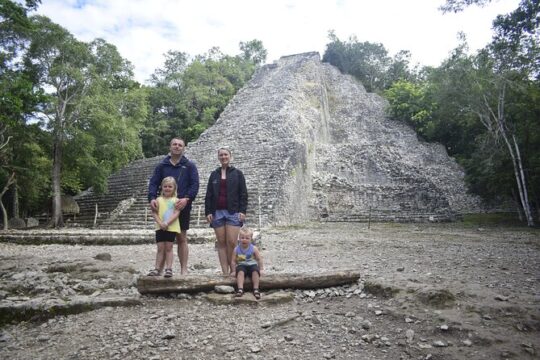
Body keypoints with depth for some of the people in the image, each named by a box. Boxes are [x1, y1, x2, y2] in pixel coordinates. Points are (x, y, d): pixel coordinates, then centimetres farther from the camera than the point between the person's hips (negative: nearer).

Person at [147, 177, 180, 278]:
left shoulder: (175, 200, 0)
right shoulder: (159, 200, 6)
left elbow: (176, 214, -9)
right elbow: (155, 213, 1)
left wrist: (167, 223, -19)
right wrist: (160, 223, -15)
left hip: (171, 228, -2)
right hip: (160, 228, 2)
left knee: (168, 248, 4)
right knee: (160, 248, 6)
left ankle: (169, 269, 8)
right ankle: (157, 269, 11)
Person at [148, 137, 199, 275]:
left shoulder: (190, 166, 6)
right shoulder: (161, 166, 10)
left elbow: (195, 184, -3)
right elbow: (153, 183, 4)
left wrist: (186, 199, -19)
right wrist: (152, 198, -15)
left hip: (182, 206, -1)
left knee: (182, 238, 4)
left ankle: (184, 270, 10)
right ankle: (161, 268, 14)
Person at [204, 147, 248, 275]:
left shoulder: (237, 173, 8)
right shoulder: (214, 174, 15)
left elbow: (243, 194, 3)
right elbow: (208, 195, 13)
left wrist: (242, 211, -7)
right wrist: (208, 212, 3)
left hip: (233, 212, -3)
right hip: (217, 212, 3)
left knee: (231, 242, -10)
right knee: (221, 243, 2)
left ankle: (233, 270, 3)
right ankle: (225, 272, 5)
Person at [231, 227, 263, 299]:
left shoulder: (254, 248, -1)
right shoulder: (236, 249, 2)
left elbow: (259, 259, 4)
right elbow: (234, 261, 8)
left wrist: (260, 269, 0)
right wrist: (234, 271, 3)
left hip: (252, 265, 0)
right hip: (241, 266, 1)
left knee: (255, 271, -31)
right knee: (240, 272, -32)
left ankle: (256, 289, -31)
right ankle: (240, 289, -39)